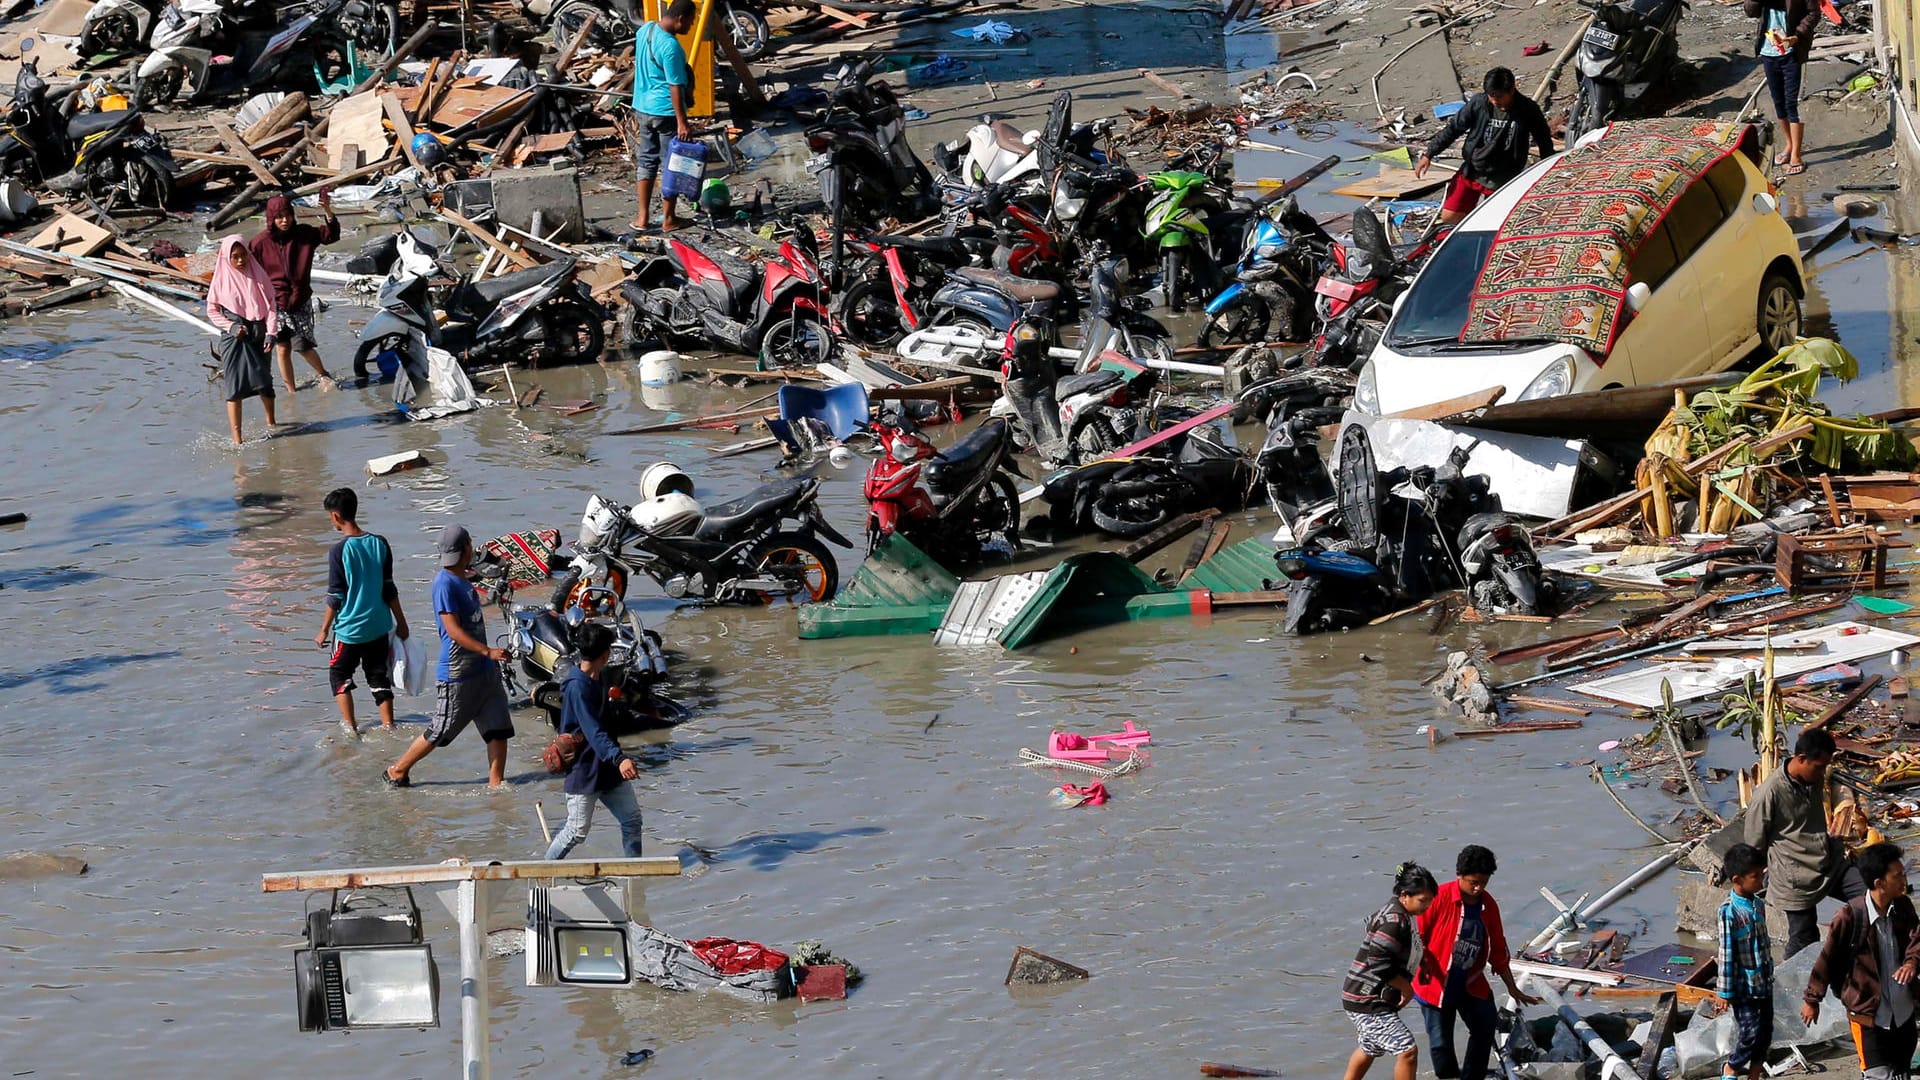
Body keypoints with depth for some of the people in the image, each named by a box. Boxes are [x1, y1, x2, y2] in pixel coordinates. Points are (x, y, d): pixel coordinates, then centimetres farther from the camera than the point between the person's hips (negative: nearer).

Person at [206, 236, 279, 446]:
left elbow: (270, 305, 3)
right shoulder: (222, 279, 1)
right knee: (234, 388, -6)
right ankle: (237, 439, -5)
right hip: (233, 339, -1)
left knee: (263, 381, -1)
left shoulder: (257, 276, 4)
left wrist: (270, 332, -8)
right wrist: (231, 326, -8)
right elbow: (212, 310, 6)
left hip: (257, 335, 1)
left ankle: (271, 421, 30)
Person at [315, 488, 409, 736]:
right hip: (379, 626, 5)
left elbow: (335, 597, -12)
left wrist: (324, 630, -2)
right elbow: (389, 589, 4)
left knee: (339, 674, 13)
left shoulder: (339, 551, -16)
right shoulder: (380, 544, -2)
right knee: (379, 676, 15)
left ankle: (349, 727, 7)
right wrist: (401, 622, 14)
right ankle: (388, 726, 12)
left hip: (350, 627, -5)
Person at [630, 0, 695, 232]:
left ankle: (642, 217, 18)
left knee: (647, 161, 15)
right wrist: (682, 122, -20)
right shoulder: (671, 47, -24)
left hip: (643, 107, 8)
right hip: (666, 111, -8)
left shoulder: (644, 30, 2)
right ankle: (668, 218, 12)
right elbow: (675, 87, -23)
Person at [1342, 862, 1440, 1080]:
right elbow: (1378, 962, -28)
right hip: (1368, 1002, -11)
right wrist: (1406, 987, -16)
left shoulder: (1391, 913, 11)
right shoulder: (1395, 921, -21)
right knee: (1407, 1050, -15)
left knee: (1369, 1049, 30)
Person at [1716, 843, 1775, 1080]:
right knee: (1750, 1034, -4)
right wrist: (1726, 991, -13)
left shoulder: (1758, 904, 3)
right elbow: (1726, 954, -16)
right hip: (1744, 987, -7)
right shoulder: (1729, 912, -19)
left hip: (1764, 982, 7)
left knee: (1765, 1034, 10)